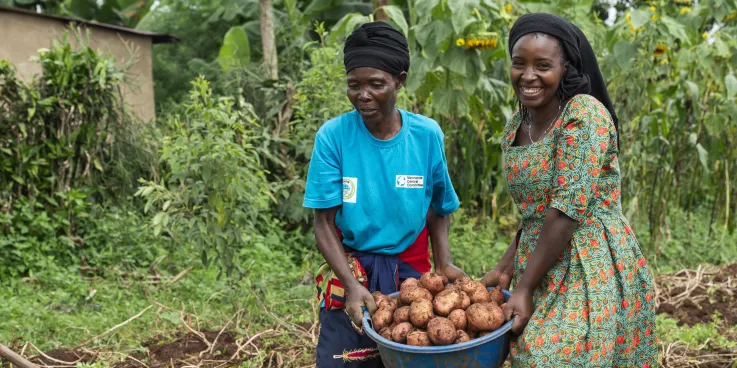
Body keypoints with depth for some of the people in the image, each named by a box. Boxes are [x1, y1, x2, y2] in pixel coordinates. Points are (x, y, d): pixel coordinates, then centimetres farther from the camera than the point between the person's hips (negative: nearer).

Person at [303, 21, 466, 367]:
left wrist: (443, 264, -10)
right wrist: (351, 284, -21)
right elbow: (324, 223, -10)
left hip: (412, 272, 2)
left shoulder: (427, 134, -8)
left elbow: (438, 209, 4)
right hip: (351, 272, -1)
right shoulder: (332, 136, -13)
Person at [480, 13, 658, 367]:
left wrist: (524, 289, -17)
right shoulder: (515, 127, 9)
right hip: (542, 271, 7)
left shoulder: (585, 114, -15)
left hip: (592, 273, -7)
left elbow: (567, 211, -20)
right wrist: (507, 266, 7)